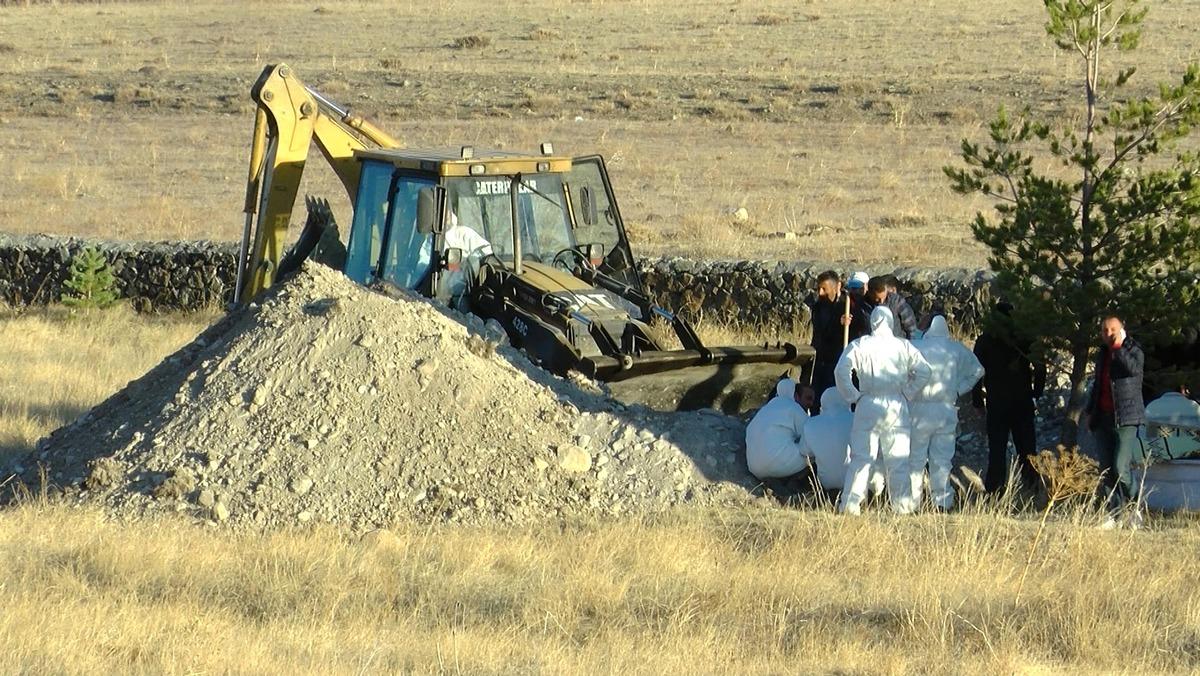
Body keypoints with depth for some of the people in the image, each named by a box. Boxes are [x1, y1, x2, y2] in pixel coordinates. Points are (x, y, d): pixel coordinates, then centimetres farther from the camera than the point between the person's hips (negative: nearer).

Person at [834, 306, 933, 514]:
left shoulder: (860, 345, -1)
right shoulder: (903, 346, 4)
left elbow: (841, 371, -11)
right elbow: (924, 371, 1)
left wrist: (853, 396, -2)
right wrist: (906, 392, 8)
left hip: (868, 405, -1)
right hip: (897, 406, 1)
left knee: (861, 457, 0)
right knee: (898, 459, 9)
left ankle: (850, 504, -5)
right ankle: (903, 503, 9)